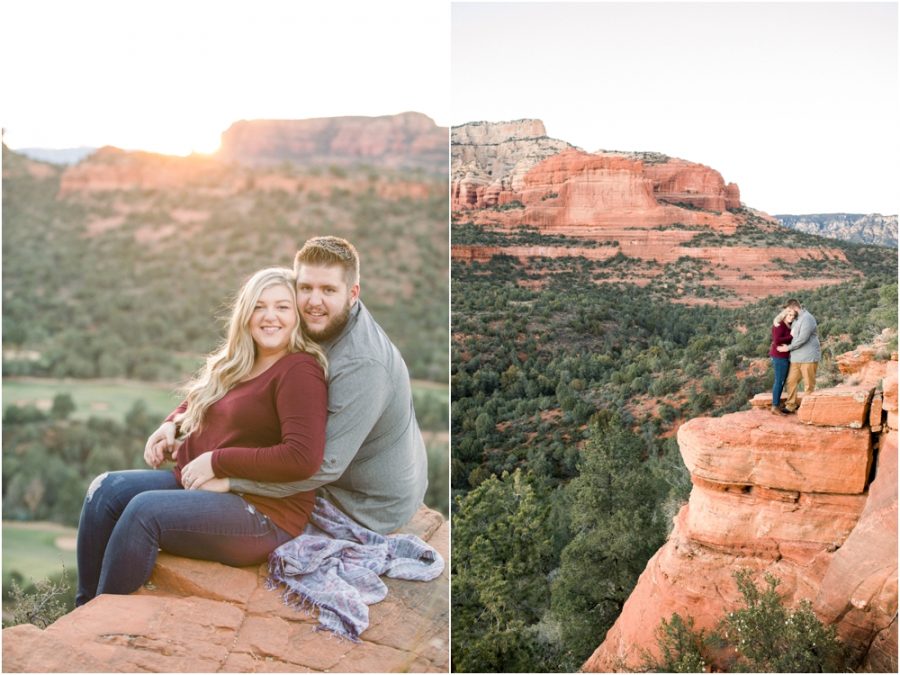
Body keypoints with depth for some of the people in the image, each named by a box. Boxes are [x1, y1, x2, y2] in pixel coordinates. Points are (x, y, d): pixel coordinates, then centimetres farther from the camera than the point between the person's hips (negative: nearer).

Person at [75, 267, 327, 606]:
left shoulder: (299, 371, -14)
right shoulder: (236, 363, 13)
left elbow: (304, 458, -26)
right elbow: (198, 400, 34)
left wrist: (216, 461, -18)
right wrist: (171, 424, 9)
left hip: (263, 513, -9)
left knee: (144, 509, -25)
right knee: (107, 489, -4)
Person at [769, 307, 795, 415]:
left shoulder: (787, 325, 13)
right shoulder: (780, 325, -16)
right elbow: (777, 340, -26)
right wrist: (791, 336, -21)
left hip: (784, 356, 10)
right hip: (780, 356, -10)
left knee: (781, 381, 13)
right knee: (779, 381, -7)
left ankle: (777, 405, 19)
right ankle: (775, 407, -3)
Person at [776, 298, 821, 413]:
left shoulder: (807, 318, -13)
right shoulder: (796, 320, 16)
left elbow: (802, 339, -21)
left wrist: (788, 348, -13)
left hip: (808, 358, -8)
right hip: (796, 358, 8)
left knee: (809, 385, 1)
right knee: (791, 382, 5)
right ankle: (791, 405, 12)